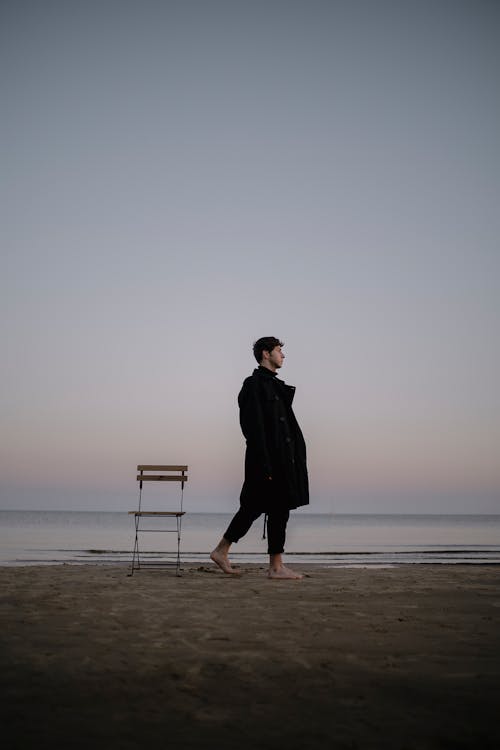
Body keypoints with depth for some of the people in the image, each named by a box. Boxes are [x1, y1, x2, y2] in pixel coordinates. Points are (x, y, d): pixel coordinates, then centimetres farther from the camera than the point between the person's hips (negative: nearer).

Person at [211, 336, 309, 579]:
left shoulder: (272, 384, 18)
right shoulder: (255, 384, -12)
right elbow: (255, 428, -18)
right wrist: (265, 465, -22)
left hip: (279, 458, 10)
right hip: (269, 458, -10)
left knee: (253, 507, 13)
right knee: (278, 509, -4)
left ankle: (221, 551, 21)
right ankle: (276, 566, 5)